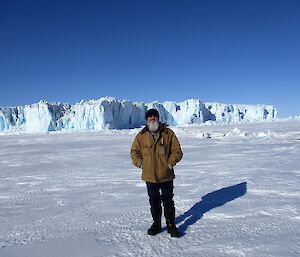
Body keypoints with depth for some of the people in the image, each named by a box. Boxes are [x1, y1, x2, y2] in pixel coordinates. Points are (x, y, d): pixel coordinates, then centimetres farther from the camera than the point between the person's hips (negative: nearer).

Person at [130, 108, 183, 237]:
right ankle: (156, 224, 32)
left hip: (166, 175, -1)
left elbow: (177, 151, -1)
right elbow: (134, 151, 12)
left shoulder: (168, 133, -4)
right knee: (154, 201, 15)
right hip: (150, 175, 2)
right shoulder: (141, 136, 1)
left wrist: (170, 163, -9)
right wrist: (140, 163, 1)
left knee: (168, 201, 9)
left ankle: (171, 225, 24)